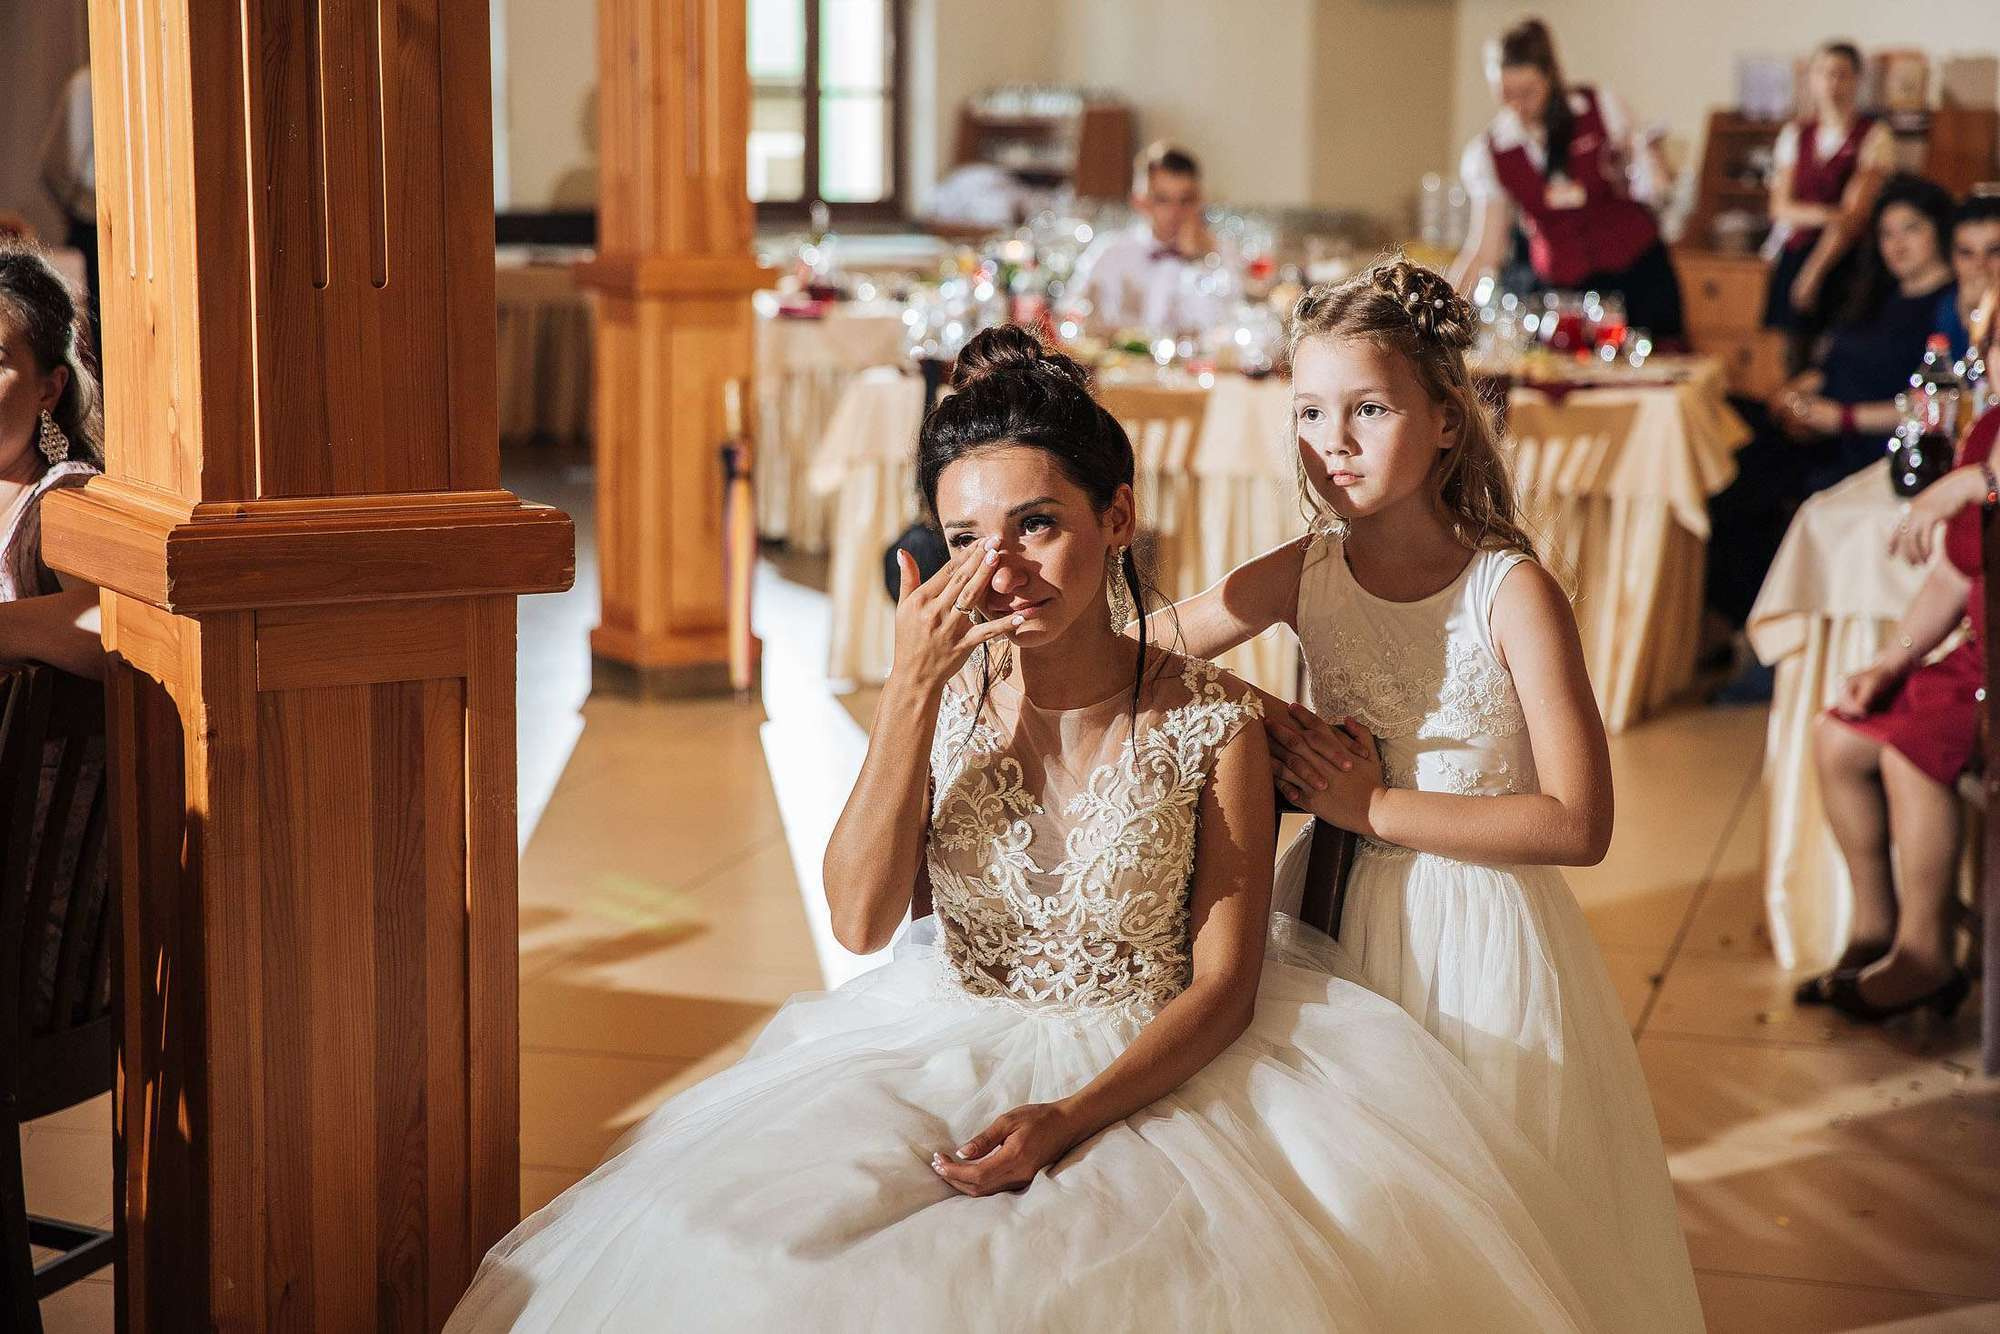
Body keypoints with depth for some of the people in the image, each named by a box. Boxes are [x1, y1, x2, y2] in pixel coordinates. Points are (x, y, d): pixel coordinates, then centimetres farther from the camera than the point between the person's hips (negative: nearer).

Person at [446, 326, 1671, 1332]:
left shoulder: (1211, 721, -8)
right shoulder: (941, 699, 1)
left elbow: (1224, 984, -7)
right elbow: (862, 919, -9)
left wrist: (1076, 1115, -22)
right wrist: (915, 687, -15)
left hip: (1156, 1071, -2)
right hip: (944, 1058, 3)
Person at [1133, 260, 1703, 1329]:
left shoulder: (1511, 590, -15)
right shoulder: (1301, 575, -4)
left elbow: (1578, 825, -19)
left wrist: (1372, 807, -17)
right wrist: (1270, 730, -13)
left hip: (1479, 931, -3)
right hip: (1336, 919, 4)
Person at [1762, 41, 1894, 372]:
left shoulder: (1874, 136, -2)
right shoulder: (1795, 133, 11)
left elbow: (1855, 214, -8)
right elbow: (1780, 207, 5)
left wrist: (1814, 272, -13)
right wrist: (1825, 214, -15)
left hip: (1845, 262, -4)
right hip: (1795, 255, 4)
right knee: (1798, 360, 2)